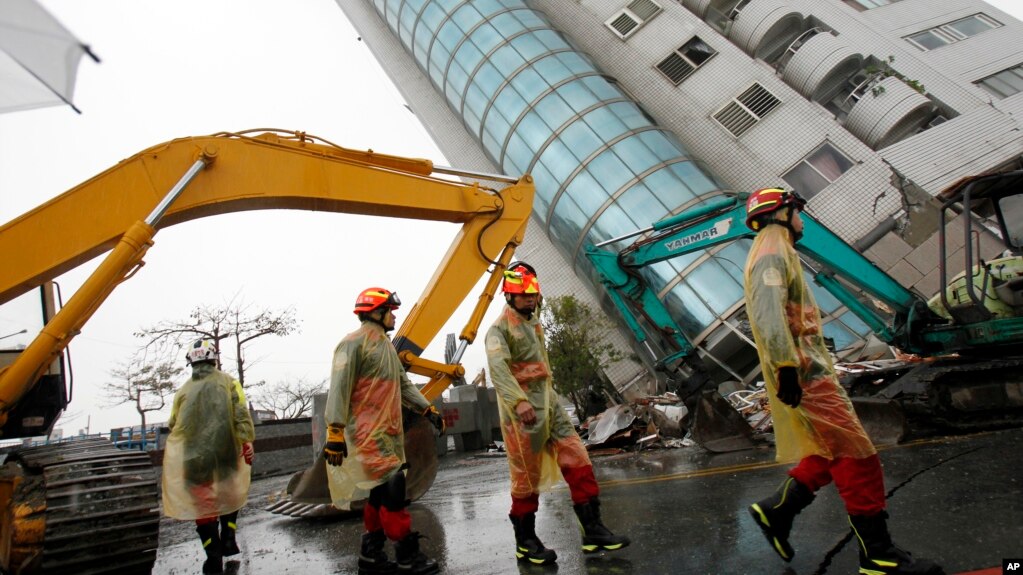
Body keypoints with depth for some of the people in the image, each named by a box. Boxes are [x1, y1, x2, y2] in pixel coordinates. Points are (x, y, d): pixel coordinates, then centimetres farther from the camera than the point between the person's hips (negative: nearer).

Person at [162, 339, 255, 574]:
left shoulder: (184, 389, 8)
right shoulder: (228, 382, 3)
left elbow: (173, 423, 11)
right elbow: (241, 414, -10)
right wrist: (247, 441, -13)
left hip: (192, 456, 1)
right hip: (225, 455, 0)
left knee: (202, 503, 8)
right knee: (229, 493, 23)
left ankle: (214, 556, 5)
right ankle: (228, 539, 17)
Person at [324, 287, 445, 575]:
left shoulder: (386, 345, 19)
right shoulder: (354, 344, -11)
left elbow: (403, 384, 22)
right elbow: (339, 389, -16)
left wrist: (428, 410, 13)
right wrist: (335, 432, -20)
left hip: (389, 431, 9)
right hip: (368, 432, -9)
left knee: (380, 493, 11)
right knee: (392, 487, -11)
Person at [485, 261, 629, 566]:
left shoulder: (534, 321, 13)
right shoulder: (500, 329, -15)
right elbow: (497, 366, -30)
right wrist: (519, 400, -40)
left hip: (549, 405, 7)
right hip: (523, 412, -7)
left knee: (578, 463, 2)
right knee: (527, 478, 3)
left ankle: (593, 531, 9)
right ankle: (525, 542, 18)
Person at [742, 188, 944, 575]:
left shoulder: (778, 255, 24)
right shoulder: (772, 254, -10)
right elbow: (769, 315, -25)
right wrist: (785, 366, -31)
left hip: (810, 368, 11)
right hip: (804, 373, -11)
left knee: (833, 453, 14)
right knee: (856, 455, -8)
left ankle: (776, 510, 16)